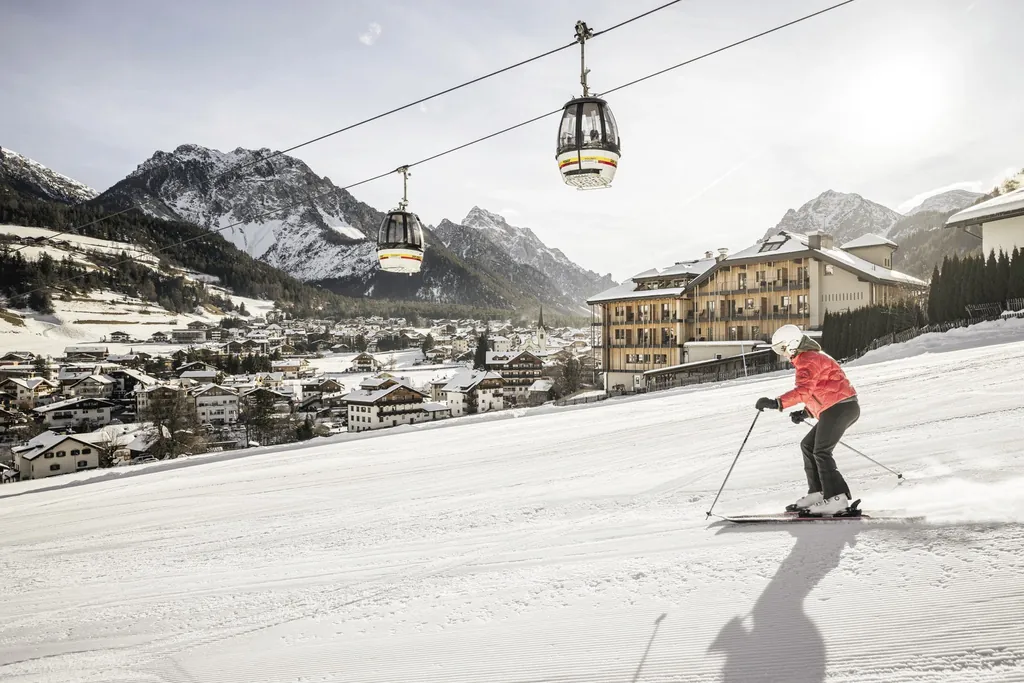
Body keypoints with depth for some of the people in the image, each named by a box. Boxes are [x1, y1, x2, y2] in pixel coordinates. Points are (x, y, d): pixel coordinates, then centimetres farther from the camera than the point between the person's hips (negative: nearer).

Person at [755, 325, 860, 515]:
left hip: (839, 407, -11)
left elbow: (804, 390, -28)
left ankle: (837, 498, -9)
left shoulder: (808, 360, -11)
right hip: (842, 407, 11)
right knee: (808, 445, 13)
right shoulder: (812, 357, 23)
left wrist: (777, 403, -37)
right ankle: (817, 492, 13)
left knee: (821, 452, -9)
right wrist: (806, 413, 17)